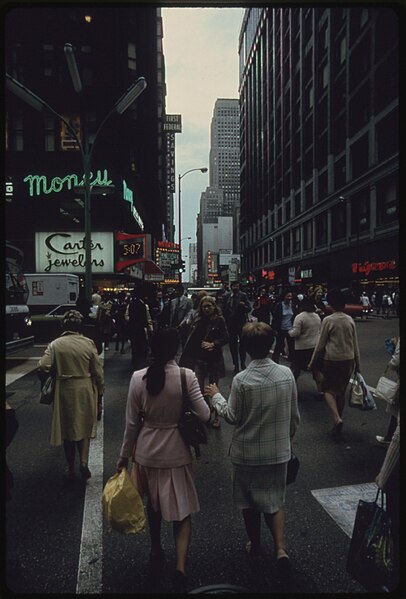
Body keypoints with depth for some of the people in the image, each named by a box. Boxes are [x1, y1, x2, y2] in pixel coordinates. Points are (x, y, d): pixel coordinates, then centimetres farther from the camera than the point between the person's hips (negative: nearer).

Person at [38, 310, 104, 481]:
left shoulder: (55, 344, -8)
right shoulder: (88, 343, -8)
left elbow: (43, 367, -17)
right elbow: (98, 371, -6)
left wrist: (46, 381, 5)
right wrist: (100, 391, 7)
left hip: (64, 391, 0)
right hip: (85, 390, 0)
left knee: (67, 429, 16)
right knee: (84, 427, 18)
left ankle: (71, 469, 26)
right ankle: (84, 461, 1)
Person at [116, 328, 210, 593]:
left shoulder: (138, 378, -12)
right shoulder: (187, 376, -18)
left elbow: (132, 422, -5)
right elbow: (205, 415, -17)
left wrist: (124, 455, 7)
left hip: (147, 452, 3)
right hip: (177, 452, -2)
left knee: (153, 504, 26)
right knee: (182, 510, 14)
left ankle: (156, 551, 45)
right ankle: (180, 566, 2)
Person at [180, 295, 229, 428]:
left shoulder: (219, 320, -7)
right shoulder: (197, 320, 0)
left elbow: (225, 338, -7)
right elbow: (191, 338, 2)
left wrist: (213, 344, -18)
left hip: (214, 359, -2)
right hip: (198, 358, 2)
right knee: (199, 388, 1)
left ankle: (216, 416, 24)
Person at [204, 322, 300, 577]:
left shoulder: (241, 380, -22)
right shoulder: (287, 374, -11)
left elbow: (232, 416, -10)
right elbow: (294, 416, -2)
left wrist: (216, 396, 5)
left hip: (247, 453, -2)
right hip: (278, 451, 3)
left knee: (249, 501, 20)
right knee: (275, 499, 21)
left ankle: (255, 545, 37)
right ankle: (281, 547, 9)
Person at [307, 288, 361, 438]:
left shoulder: (328, 320, -11)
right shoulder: (350, 320, 3)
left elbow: (320, 344, -7)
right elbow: (355, 344, 8)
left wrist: (312, 362, 3)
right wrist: (357, 364, 17)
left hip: (332, 360, -4)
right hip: (348, 360, 5)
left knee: (329, 389, 6)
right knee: (341, 391, 15)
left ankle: (337, 419, -14)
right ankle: (338, 419, 24)